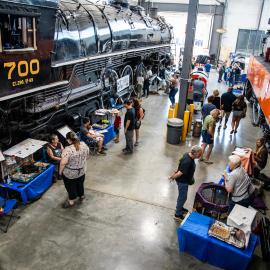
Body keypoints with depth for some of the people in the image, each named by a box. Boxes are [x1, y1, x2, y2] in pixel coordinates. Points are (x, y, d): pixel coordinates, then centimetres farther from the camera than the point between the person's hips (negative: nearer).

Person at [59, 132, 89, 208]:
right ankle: (81, 196, 48)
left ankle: (71, 202, 34)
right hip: (82, 170, 5)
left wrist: (60, 171, -12)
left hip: (70, 173, -5)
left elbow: (63, 162, -29)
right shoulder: (84, 145, -11)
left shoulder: (68, 150, -29)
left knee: (71, 187, 17)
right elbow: (87, 156, 3)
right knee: (80, 184, 27)